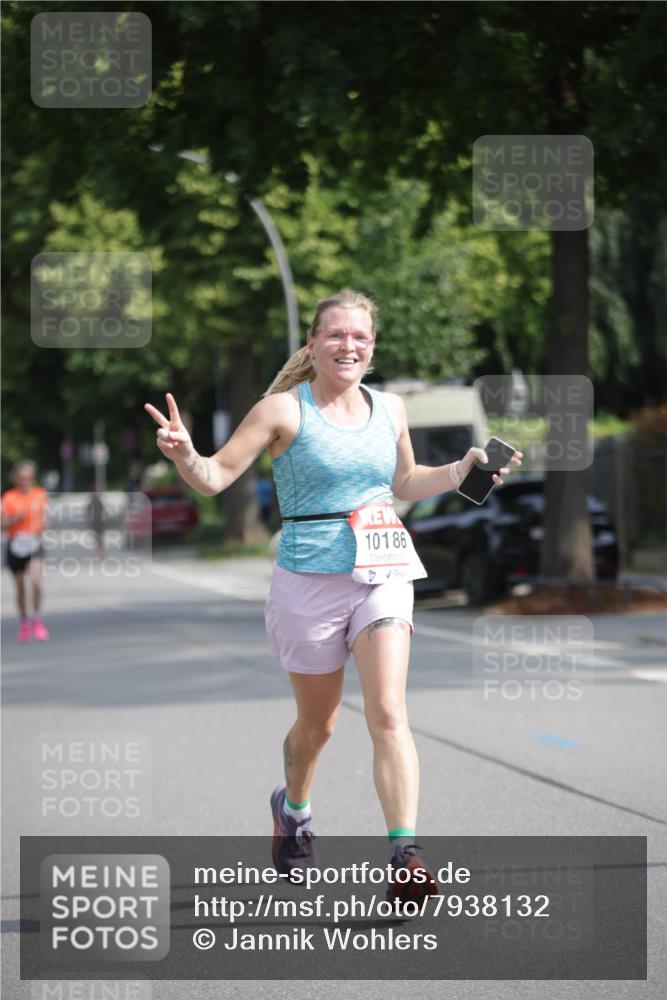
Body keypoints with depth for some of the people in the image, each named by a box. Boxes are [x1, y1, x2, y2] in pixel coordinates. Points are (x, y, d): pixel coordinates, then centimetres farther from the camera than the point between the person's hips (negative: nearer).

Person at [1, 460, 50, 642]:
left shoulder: (40, 494, 4)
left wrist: (41, 526, -5)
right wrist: (17, 518, -20)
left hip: (34, 543, 0)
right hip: (15, 545, 0)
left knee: (36, 582, -20)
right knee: (20, 588, 8)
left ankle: (37, 620, -5)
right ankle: (24, 623, 25)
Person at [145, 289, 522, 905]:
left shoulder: (389, 409, 9)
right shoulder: (284, 409, -6)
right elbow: (215, 477, -7)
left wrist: (463, 471, 11)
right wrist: (184, 454, -27)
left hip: (383, 577, 2)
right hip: (309, 581, -2)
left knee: (389, 715, -13)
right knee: (318, 723, 12)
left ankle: (406, 857, -20)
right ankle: (293, 809, 44)